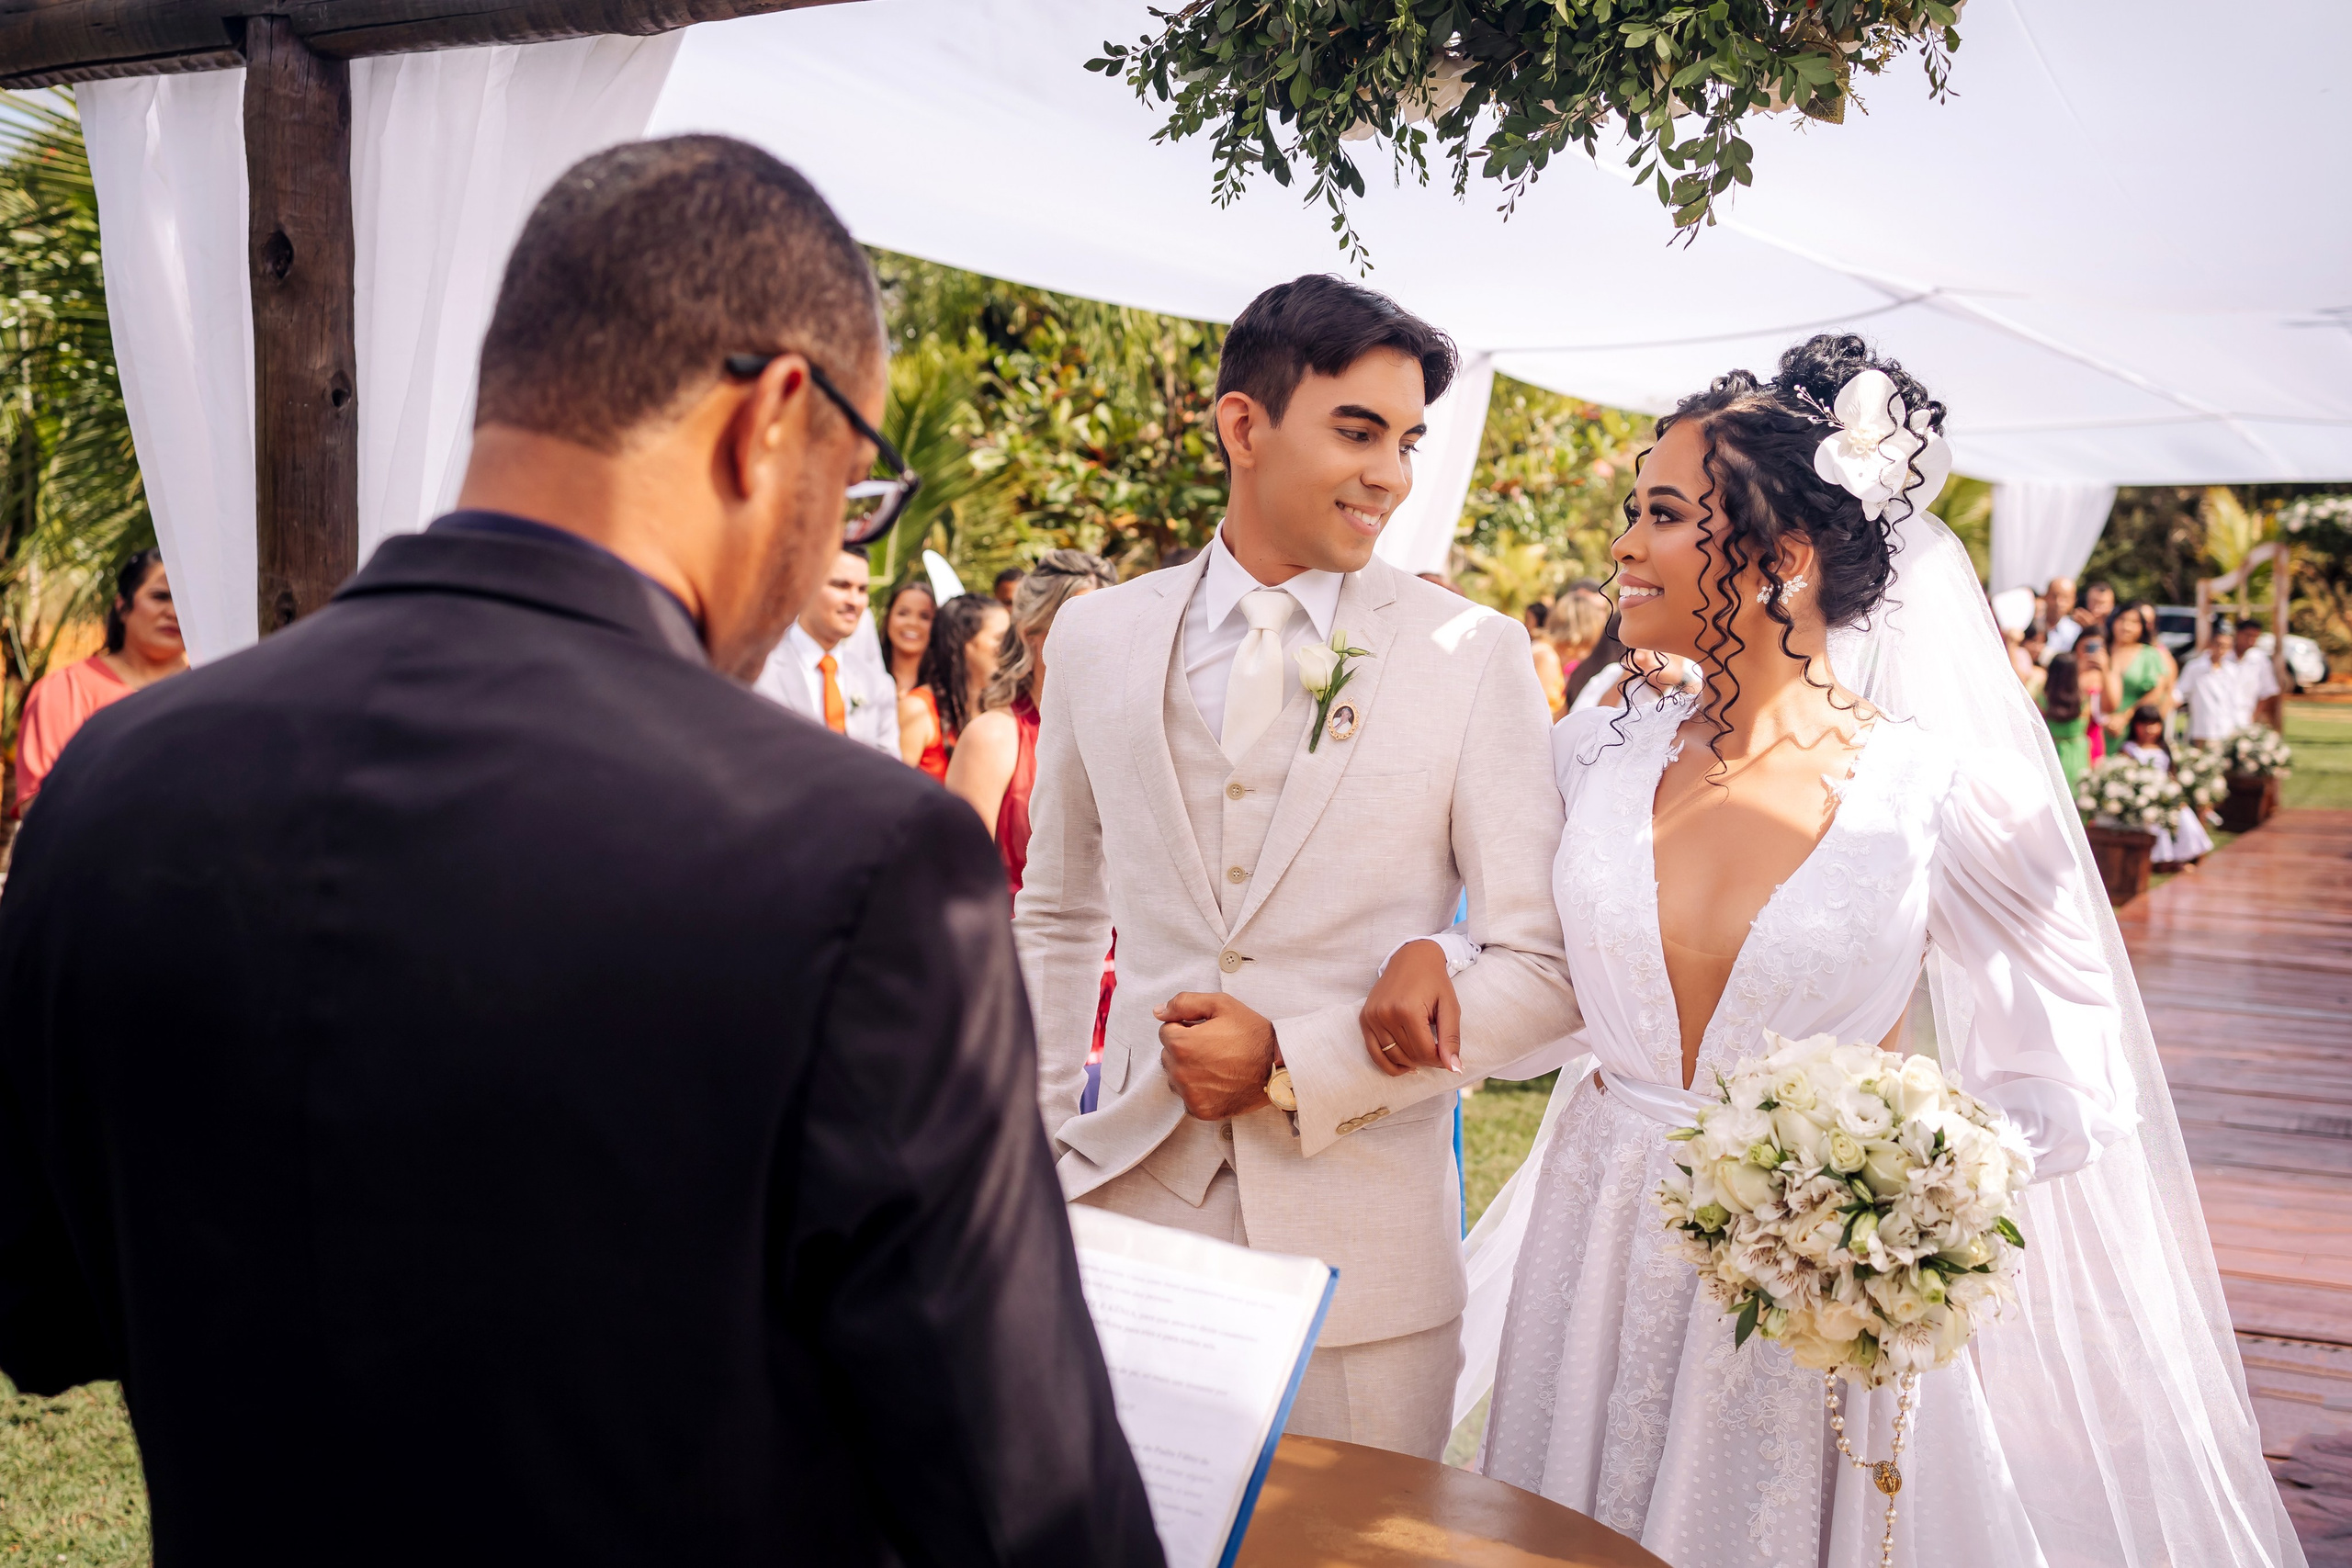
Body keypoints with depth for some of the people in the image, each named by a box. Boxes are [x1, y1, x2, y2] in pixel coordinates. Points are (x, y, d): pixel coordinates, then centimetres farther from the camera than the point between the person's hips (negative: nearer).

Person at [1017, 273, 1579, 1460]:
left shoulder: (1476, 655, -5)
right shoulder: (1097, 637, 4)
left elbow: (1545, 969, -6)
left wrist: (1296, 1065, -13)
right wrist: (1038, 1147, 10)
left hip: (1366, 1260, -1)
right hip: (1134, 1211, 2)